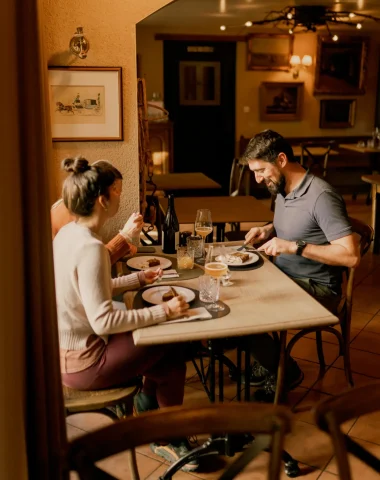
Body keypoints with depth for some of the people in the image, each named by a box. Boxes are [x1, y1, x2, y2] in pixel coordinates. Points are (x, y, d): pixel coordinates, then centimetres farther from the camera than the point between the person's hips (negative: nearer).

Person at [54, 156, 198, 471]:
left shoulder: (68, 233, 1)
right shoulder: (90, 247, -28)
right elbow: (104, 321, -30)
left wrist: (138, 279, 12)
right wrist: (164, 311, -23)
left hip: (69, 347, 9)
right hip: (82, 363, -9)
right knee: (172, 351, 4)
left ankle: (146, 407, 31)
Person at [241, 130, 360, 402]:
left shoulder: (321, 196, -23)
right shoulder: (283, 189, 5)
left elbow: (351, 256, -28)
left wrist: (294, 246, -28)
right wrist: (269, 230, 3)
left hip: (316, 289, -9)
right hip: (285, 278, 9)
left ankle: (285, 372, 7)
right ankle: (266, 362, 15)